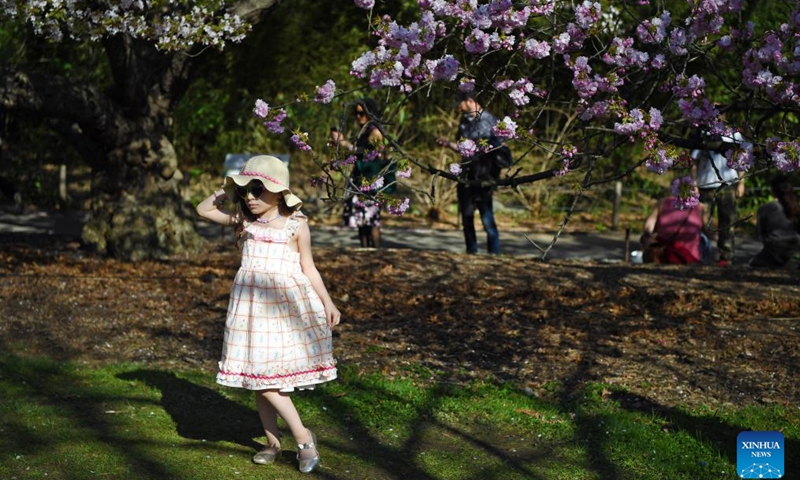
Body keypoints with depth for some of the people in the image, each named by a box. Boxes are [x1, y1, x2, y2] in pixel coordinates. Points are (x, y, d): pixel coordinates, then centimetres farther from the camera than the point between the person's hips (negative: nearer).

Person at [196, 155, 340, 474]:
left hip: (287, 305, -4)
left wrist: (327, 303, 0)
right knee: (257, 376, 4)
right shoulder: (243, 221, 7)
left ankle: (303, 437, 3)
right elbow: (204, 210, 13)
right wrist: (226, 191, 2)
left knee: (270, 375, -9)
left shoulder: (296, 226, -2)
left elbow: (308, 268, 3)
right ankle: (272, 441, 14)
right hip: (253, 305, 4)